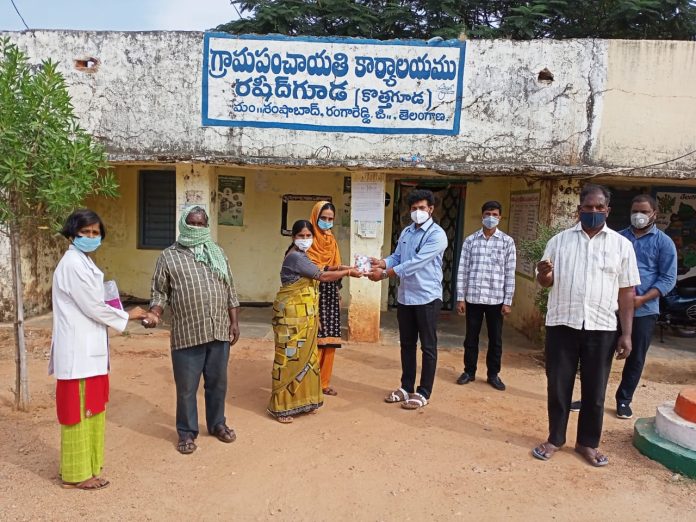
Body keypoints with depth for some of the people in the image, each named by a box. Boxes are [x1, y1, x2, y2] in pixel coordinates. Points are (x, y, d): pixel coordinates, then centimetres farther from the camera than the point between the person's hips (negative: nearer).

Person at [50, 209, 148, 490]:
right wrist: (127, 315, -4)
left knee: (90, 409, 16)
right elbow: (93, 307, -16)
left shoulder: (84, 262, 14)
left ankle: (86, 463, 28)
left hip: (89, 348, 10)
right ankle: (76, 473, 13)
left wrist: (121, 314, 4)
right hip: (78, 351, -9)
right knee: (78, 411, 1)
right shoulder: (73, 264, -16)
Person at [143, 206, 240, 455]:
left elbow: (230, 290, 12)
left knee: (217, 383, 15)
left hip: (219, 331, 3)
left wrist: (234, 322, 7)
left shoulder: (218, 253, 11)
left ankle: (217, 424, 34)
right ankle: (187, 432, 25)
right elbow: (160, 292, 1)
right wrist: (154, 314, -17)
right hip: (187, 334, -3)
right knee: (186, 387, 8)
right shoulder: (169, 255, 2)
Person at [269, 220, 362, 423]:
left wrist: (338, 267, -1)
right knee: (290, 358, -4)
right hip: (292, 314, -10)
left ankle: (301, 400, 24)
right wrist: (349, 272, -9)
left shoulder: (302, 256, 15)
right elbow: (323, 276, -17)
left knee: (305, 357, 14)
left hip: (304, 314, 10)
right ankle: (281, 406, 5)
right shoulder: (295, 257, -17)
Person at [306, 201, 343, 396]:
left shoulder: (331, 239, 15)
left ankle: (324, 381, 17)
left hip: (331, 294, 7)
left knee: (329, 339, 8)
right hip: (314, 294, -6)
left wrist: (339, 293, 16)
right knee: (314, 339, -5)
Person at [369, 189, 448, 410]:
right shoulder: (406, 232, 10)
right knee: (407, 344, 15)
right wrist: (381, 263, -15)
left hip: (427, 297, -7)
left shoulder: (437, 234, -14)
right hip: (405, 296, 7)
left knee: (428, 347, 4)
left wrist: (385, 273, -24)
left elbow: (416, 263, -22)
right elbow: (396, 257, 7)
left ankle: (423, 393, 14)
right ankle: (407, 388, 27)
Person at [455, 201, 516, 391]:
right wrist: (460, 298, -2)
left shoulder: (507, 242, 0)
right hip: (473, 297, 1)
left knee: (495, 339, 9)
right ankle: (469, 371, 24)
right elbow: (462, 270, 2)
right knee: (471, 337, 10)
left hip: (496, 299, 0)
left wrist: (508, 301, -3)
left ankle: (493, 374, 24)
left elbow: (510, 274, 0)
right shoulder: (470, 240, 2)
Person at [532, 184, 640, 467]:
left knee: (595, 389, 10)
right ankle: (555, 438, 26)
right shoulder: (559, 240, 4)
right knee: (558, 386, 9)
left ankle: (588, 442, 28)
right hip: (561, 324, 0)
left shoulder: (621, 244, 3)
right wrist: (544, 273, -18)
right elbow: (546, 282, 7)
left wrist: (627, 333, -2)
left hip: (601, 328, 0)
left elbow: (626, 292, 3)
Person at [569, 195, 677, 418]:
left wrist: (643, 299, -17)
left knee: (636, 358, 8)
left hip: (644, 311, -2)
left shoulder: (664, 242, 0)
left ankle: (624, 400, 24)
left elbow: (668, 278, -4)